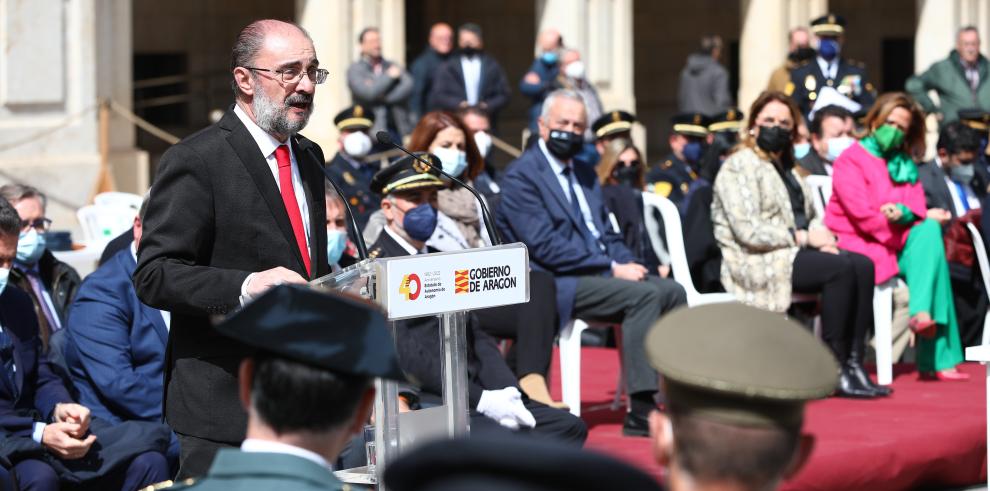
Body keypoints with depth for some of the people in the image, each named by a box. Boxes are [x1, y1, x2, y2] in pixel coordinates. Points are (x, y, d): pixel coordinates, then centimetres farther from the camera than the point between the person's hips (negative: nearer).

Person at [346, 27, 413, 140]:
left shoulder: (392, 65, 15)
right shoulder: (354, 69, 4)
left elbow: (408, 86, -1)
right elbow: (368, 93, -12)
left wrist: (382, 96, -10)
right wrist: (390, 76, -2)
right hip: (373, 130, -4)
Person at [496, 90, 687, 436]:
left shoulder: (584, 174, 20)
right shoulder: (520, 176, -8)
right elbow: (545, 247, -17)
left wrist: (628, 263, -2)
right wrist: (612, 268, -18)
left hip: (600, 274, 8)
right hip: (555, 284, -8)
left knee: (671, 290, -11)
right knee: (644, 296, -26)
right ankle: (641, 411, -26)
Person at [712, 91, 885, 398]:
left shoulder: (786, 166, 22)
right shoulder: (739, 167, -7)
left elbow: (809, 215, 23)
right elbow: (748, 231, -17)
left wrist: (820, 232, -2)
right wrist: (803, 237, -15)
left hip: (792, 252, 8)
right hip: (757, 262, -8)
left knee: (863, 266, -16)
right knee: (840, 268, -28)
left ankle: (854, 363, -19)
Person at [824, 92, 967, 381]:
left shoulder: (904, 164, 19)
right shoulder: (850, 161, -5)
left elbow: (918, 205, 6)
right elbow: (863, 216, -14)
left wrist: (903, 213, -20)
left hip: (895, 242, 7)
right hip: (858, 246, -7)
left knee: (929, 230, -23)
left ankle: (923, 313, -33)